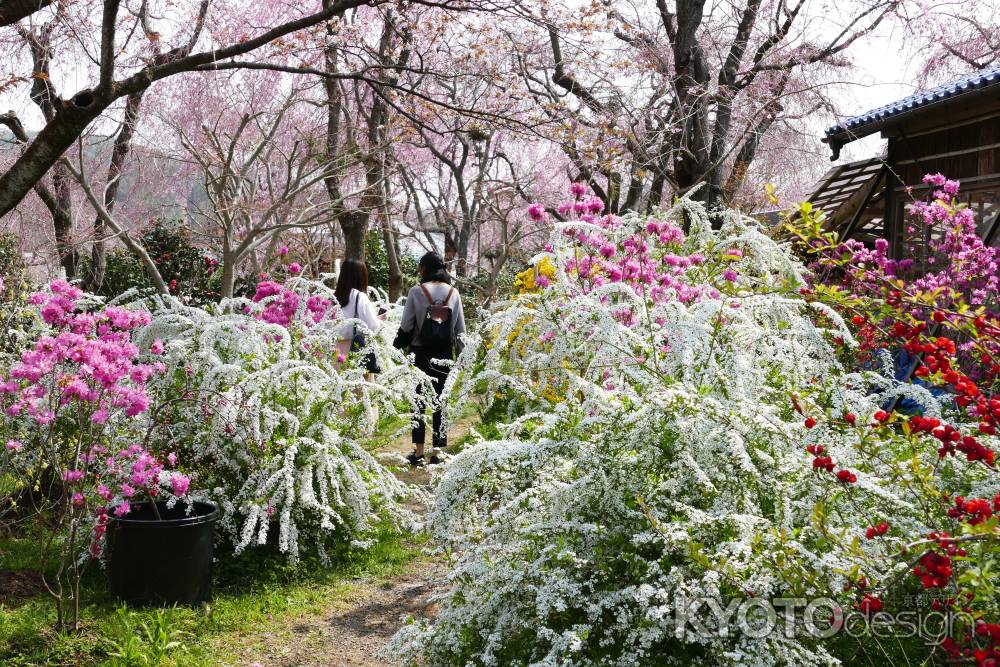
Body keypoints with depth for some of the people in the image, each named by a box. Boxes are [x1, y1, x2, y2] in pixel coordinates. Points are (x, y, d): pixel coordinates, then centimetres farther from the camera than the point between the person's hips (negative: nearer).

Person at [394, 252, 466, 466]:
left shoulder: (417, 291, -6)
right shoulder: (453, 293, 2)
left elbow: (406, 325, -5)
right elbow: (460, 329, 4)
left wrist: (397, 346, 11)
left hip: (420, 354, -2)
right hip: (444, 354, 2)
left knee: (419, 402, 6)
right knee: (441, 402, 8)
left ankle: (419, 452, 7)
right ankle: (437, 451, 9)